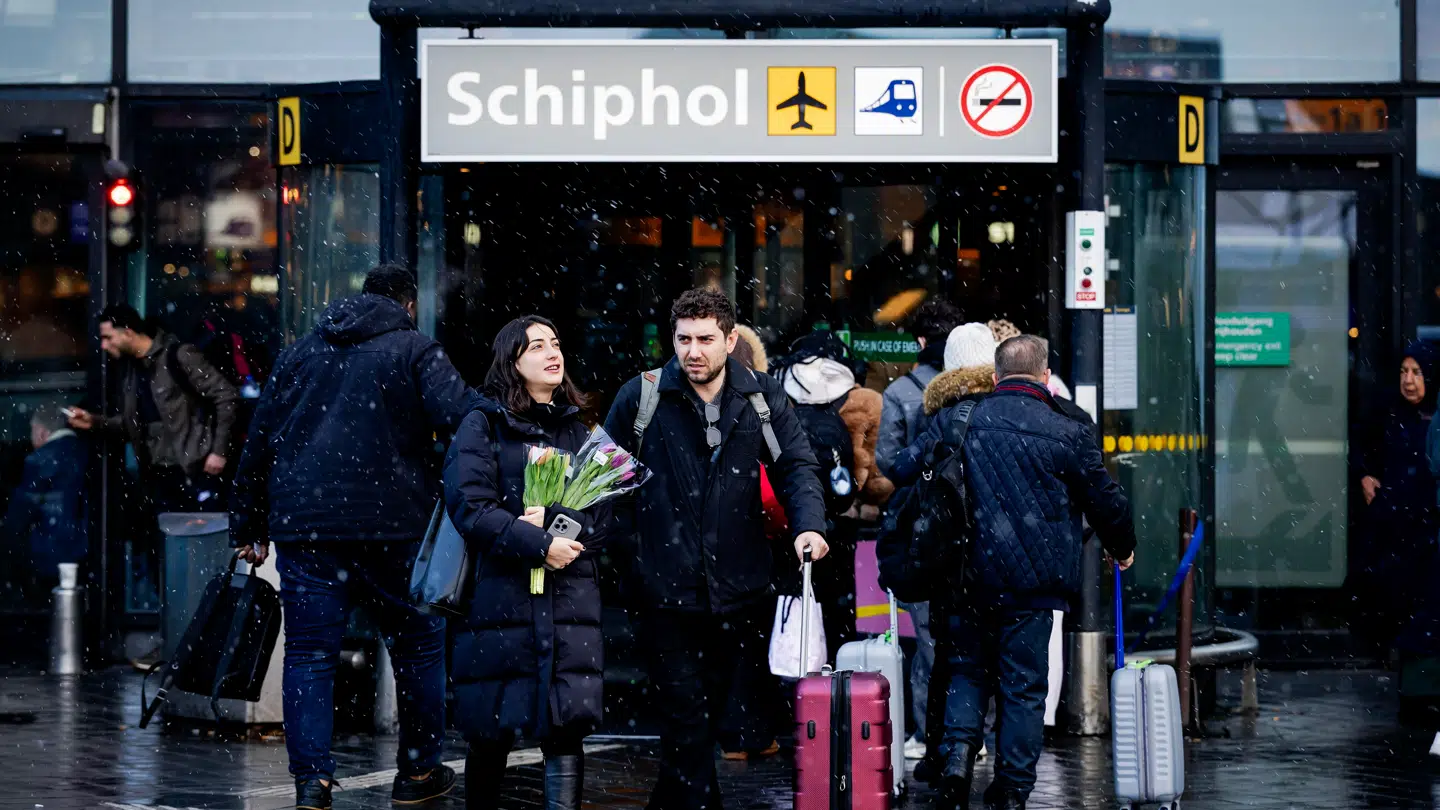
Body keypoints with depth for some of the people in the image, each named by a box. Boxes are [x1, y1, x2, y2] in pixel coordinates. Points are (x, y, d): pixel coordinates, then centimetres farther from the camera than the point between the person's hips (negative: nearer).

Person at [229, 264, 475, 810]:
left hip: (304, 527, 3)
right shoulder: (414, 350, 3)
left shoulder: (301, 352, 17)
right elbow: (461, 416, -15)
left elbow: (259, 441, 18)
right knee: (418, 643, 13)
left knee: (309, 654, 3)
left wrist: (249, 525, 23)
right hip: (392, 527, -3)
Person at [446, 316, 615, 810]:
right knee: (490, 733, 3)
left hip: (570, 598, 3)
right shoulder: (483, 425, 4)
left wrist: (553, 523, -12)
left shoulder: (578, 430, 16)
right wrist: (539, 544, -16)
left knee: (566, 728, -7)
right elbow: (469, 506, -9)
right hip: (500, 596, -3)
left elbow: (602, 514, 7)